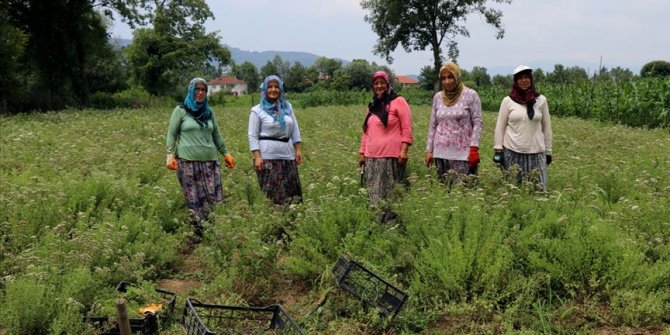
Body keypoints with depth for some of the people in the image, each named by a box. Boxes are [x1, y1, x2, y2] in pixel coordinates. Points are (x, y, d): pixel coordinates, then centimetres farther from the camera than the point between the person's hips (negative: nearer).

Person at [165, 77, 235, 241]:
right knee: (193, 199, -2)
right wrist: (170, 154, -8)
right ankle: (196, 233, 4)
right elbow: (172, 134, 3)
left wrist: (226, 153, 18)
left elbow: (216, 134, 21)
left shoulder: (209, 111, 16)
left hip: (210, 161, 4)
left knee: (212, 196, -3)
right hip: (187, 161, -3)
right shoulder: (181, 110, 4)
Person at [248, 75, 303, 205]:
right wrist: (257, 157, -12)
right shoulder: (257, 110, 0)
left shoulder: (287, 106, 12)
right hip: (267, 157, -4)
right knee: (272, 194, -3)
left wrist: (298, 149, 6)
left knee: (291, 190, 4)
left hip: (287, 156, 4)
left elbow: (295, 130, 15)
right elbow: (253, 136, -3)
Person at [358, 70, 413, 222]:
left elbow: (407, 128, -5)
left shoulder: (398, 102, 1)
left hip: (391, 157, -6)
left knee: (390, 194, -8)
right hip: (371, 158, 6)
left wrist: (404, 150, -15)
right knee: (374, 195, 3)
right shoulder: (372, 106, 21)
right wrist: (362, 153, 17)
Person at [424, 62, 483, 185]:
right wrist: (429, 150, 9)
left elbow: (477, 123, -5)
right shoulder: (438, 97, 9)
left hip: (463, 153, -4)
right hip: (441, 152, 4)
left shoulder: (470, 95, -2)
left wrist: (474, 148, -12)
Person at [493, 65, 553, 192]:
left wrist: (548, 151, 9)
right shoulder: (508, 101, 0)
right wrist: (498, 149, -3)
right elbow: (500, 127, 3)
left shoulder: (541, 100, 4)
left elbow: (546, 127, 9)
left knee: (539, 189, -1)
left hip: (536, 152, 1)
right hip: (512, 152, -1)